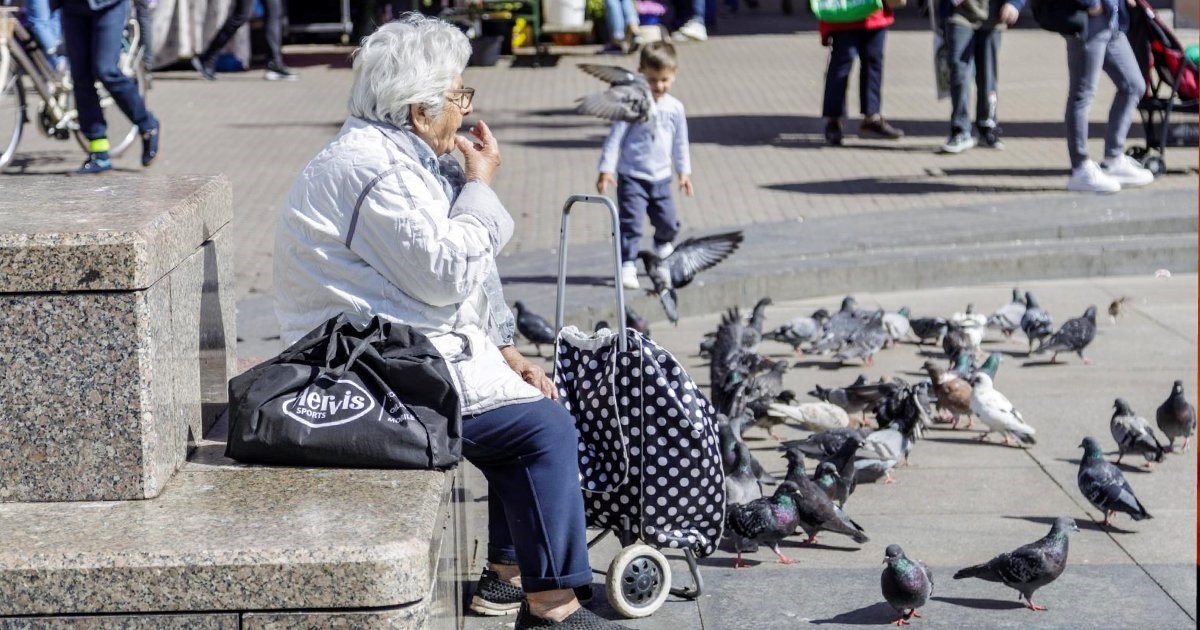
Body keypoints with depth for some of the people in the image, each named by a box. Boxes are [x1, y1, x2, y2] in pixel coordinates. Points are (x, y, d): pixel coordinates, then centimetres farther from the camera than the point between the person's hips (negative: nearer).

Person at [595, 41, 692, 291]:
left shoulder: (675, 108, 2)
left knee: (669, 223, 14)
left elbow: (680, 142, 14)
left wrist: (684, 171, 16)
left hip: (661, 177, 4)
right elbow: (615, 137, -11)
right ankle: (627, 266, -8)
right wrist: (606, 169, -16)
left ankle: (662, 245, 45)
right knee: (631, 223, -12)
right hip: (632, 176, -4)